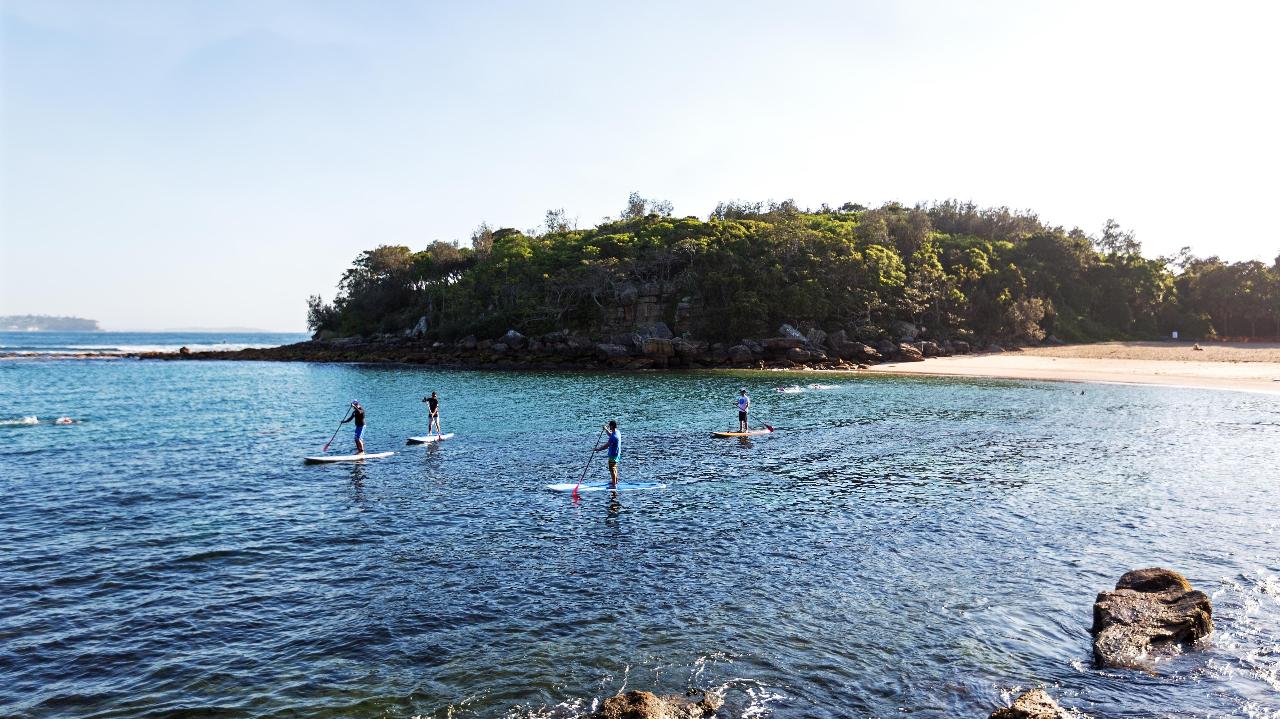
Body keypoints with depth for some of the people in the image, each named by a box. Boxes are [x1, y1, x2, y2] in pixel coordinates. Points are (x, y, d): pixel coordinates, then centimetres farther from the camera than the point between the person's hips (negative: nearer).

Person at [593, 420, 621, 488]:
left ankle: (614, 484, 6)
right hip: (617, 453, 10)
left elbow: (606, 446, -26)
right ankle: (615, 481, 39)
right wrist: (606, 429, 18)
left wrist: (598, 449, -17)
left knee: (612, 469, 0)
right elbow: (610, 435, 25)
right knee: (614, 468, 24)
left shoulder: (614, 436, -29)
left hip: (613, 454, -10)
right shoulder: (617, 432, 1)